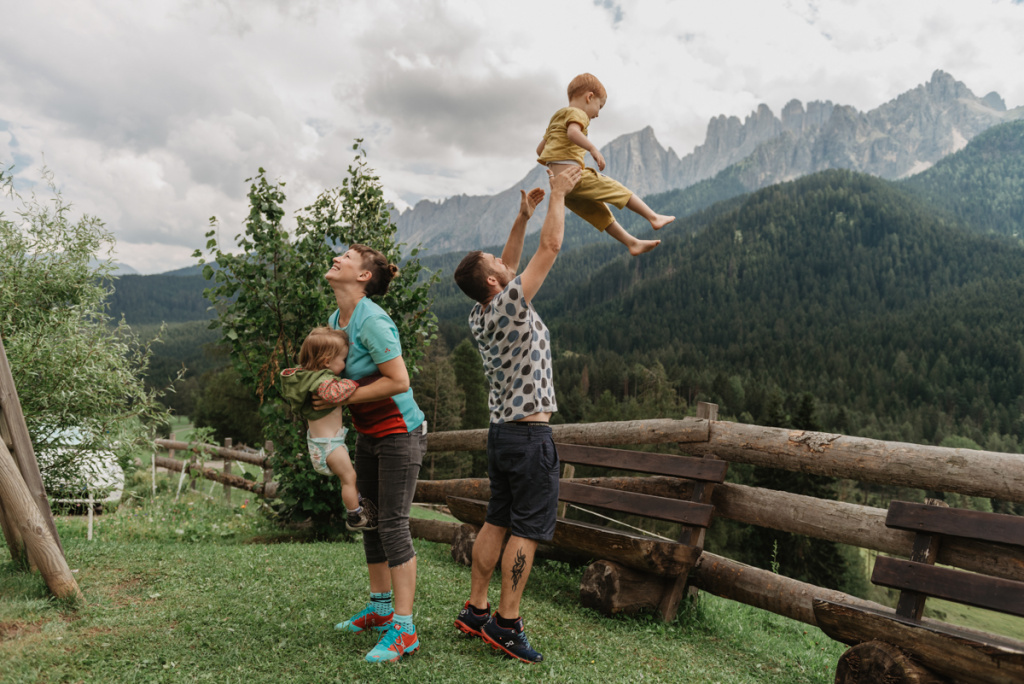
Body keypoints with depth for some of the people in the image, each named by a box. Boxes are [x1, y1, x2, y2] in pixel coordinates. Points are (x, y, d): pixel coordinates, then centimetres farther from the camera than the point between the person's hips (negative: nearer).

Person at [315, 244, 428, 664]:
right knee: (369, 521, 15)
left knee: (393, 524, -8)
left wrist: (343, 397, -22)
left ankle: (404, 630, 2)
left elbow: (398, 381, -26)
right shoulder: (335, 320, 6)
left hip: (400, 433, -9)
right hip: (368, 436, 9)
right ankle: (380, 609, 30)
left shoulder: (372, 321, -22)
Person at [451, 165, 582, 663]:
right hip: (530, 434, -8)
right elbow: (551, 246, -11)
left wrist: (522, 217, 20)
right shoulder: (511, 305, -16)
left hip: (501, 432, 9)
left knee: (497, 521, 15)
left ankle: (475, 610, 22)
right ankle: (506, 624, 4)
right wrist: (558, 195, 1)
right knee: (528, 529, -2)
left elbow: (509, 264, 21)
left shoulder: (479, 317, 6)